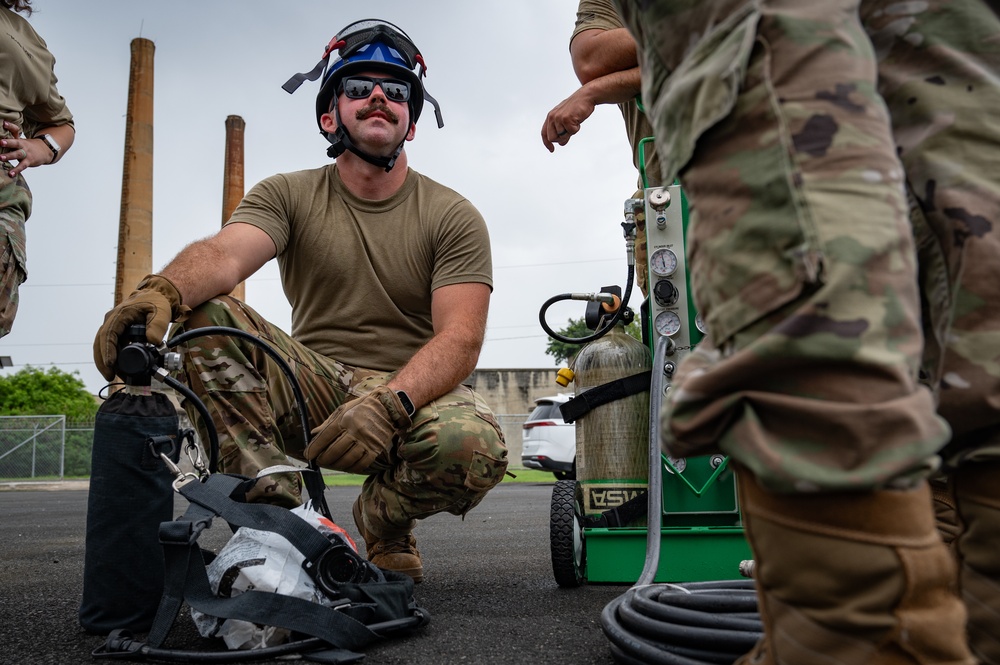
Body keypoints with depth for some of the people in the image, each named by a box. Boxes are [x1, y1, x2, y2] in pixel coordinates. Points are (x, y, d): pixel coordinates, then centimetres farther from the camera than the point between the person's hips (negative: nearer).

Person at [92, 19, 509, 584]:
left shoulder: (454, 216, -1)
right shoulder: (288, 196, 4)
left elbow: (460, 339, -14)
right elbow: (225, 253, -18)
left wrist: (390, 401, -34)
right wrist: (163, 288, -42)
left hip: (415, 392, -1)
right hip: (313, 389, 1)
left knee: (475, 443, -35)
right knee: (201, 311, -21)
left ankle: (385, 522, 1)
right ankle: (274, 508, -17)